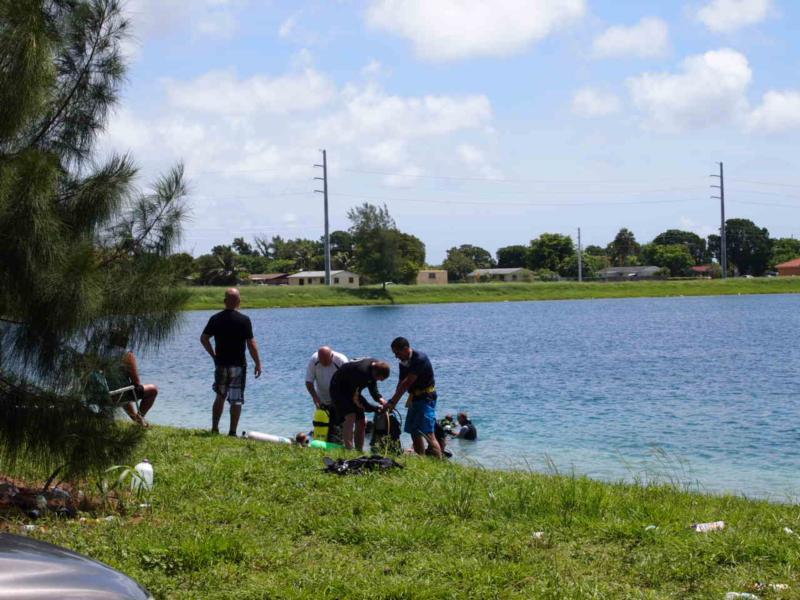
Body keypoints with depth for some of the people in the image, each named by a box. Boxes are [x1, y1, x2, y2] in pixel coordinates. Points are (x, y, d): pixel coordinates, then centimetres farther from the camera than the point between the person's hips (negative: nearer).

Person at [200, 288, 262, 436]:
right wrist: (258, 363, -2)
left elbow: (204, 338, 4)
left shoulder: (215, 318, 0)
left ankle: (214, 428, 16)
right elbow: (251, 344, -11)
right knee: (236, 400, 2)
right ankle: (232, 432, 0)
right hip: (238, 365, -4)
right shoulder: (244, 320, -11)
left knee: (220, 396, 18)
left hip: (220, 364, 4)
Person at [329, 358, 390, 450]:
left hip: (352, 390, 9)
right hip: (339, 388, -9)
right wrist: (375, 408, -30)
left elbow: (373, 387, 3)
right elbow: (356, 398, -31)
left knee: (361, 422, 5)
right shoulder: (361, 372, -38)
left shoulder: (376, 367, -12)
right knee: (350, 417, -25)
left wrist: (379, 398, -16)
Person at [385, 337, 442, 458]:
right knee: (414, 432, 10)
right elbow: (401, 383, 5)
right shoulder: (403, 362, 6)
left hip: (426, 398, -9)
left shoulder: (420, 359, -21)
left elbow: (407, 383, -24)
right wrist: (393, 404, -8)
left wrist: (392, 402, -24)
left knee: (427, 433, -17)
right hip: (414, 398, 9)